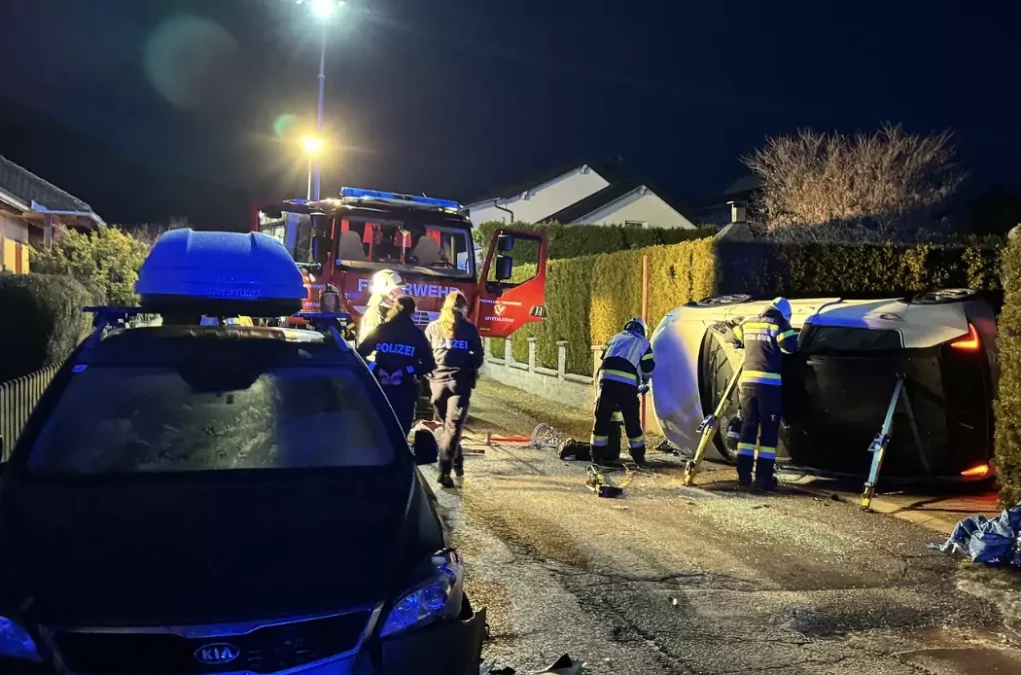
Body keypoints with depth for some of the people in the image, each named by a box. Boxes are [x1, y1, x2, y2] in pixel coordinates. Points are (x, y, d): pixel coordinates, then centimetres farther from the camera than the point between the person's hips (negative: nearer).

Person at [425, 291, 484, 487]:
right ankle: (445, 471, -16)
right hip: (460, 382, -2)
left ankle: (457, 463, 28)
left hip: (438, 381, 2)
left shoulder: (433, 327, 5)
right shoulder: (469, 329, 2)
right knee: (453, 426, -6)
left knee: (447, 425, 18)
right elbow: (478, 356, 4)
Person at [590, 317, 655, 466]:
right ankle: (639, 457, 14)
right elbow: (648, 369, 17)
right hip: (627, 384, -2)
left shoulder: (615, 338, 29)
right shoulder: (643, 343, 19)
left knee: (602, 418, 8)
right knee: (632, 421, 7)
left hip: (606, 379, 2)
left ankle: (597, 455, 10)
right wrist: (643, 384, 37)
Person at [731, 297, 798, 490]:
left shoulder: (748, 324, 16)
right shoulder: (779, 324, -1)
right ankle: (763, 477, -4)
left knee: (748, 427, 11)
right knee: (768, 430, -1)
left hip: (747, 381, 5)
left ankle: (743, 474, 9)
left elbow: (734, 338, 31)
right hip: (769, 383, -5)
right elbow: (791, 346, -11)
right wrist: (781, 343, 11)